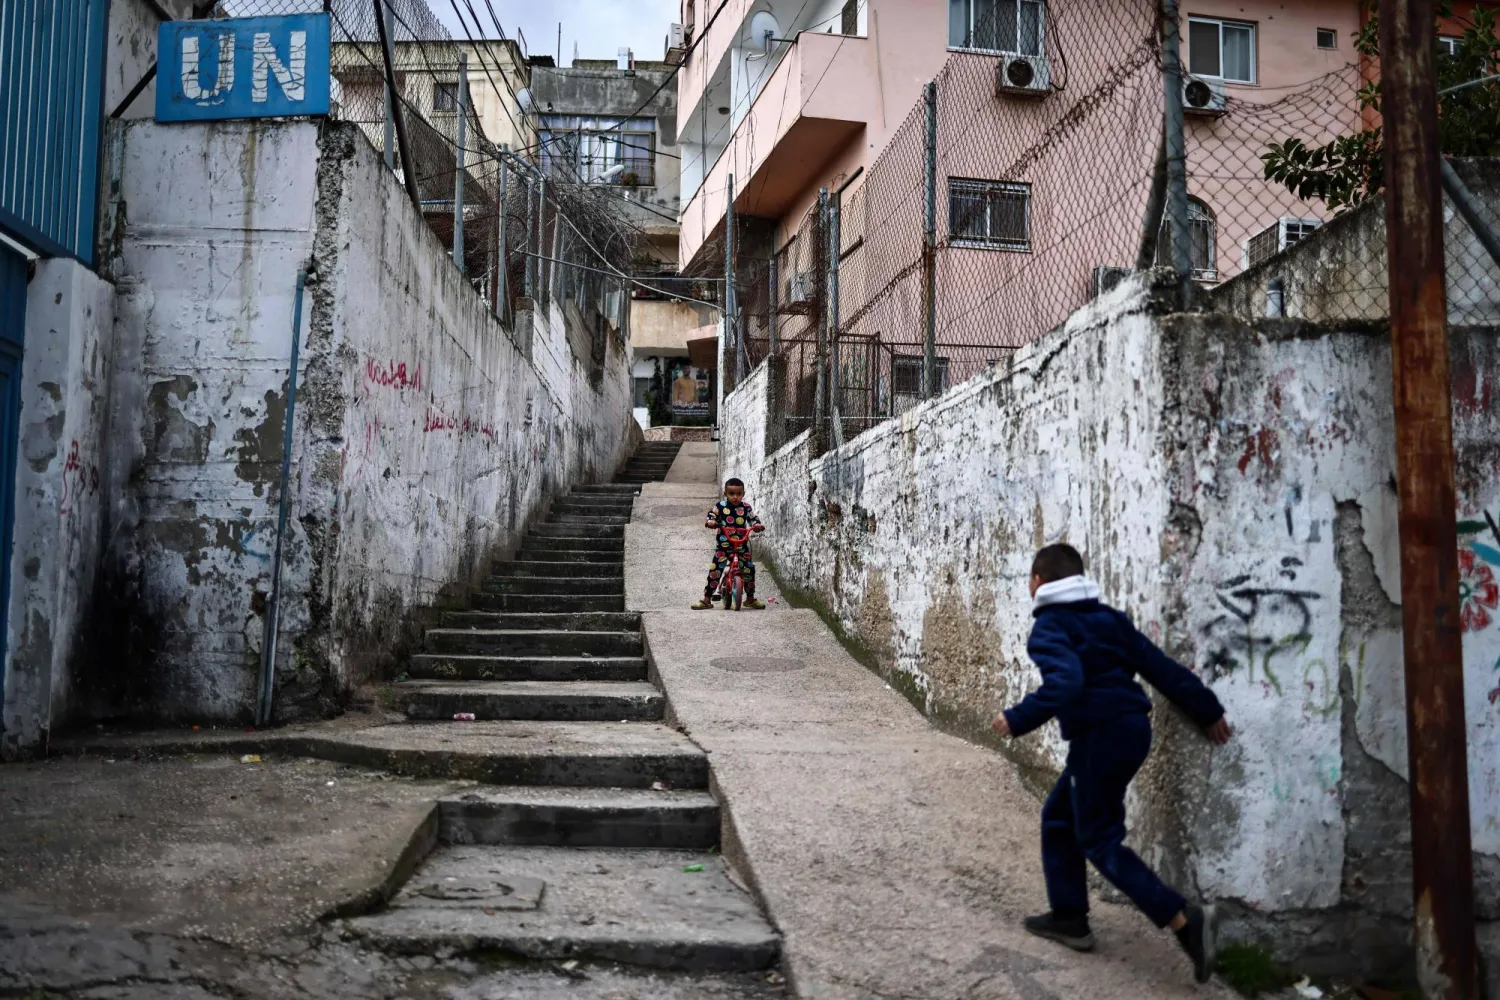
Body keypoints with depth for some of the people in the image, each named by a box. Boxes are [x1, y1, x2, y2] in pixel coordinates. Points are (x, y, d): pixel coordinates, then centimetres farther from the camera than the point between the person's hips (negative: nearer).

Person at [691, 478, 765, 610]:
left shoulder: (745, 508, 3)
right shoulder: (720, 506, -2)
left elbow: (753, 518, 6)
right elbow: (711, 515, -3)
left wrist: (757, 525, -16)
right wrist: (710, 522, -26)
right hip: (723, 545, -2)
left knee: (749, 569, -3)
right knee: (715, 571, -9)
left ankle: (750, 598, 16)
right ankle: (707, 599, 0)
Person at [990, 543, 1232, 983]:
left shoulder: (1048, 628, -9)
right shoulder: (1107, 616, 15)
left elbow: (1065, 682, -28)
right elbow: (1160, 665, 13)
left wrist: (1018, 719, -21)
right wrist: (1207, 711, 17)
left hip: (1100, 735, -9)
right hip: (1131, 727, 9)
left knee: (1099, 839, 0)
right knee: (1059, 818, 20)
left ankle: (1183, 919, -10)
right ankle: (1069, 917, 25)